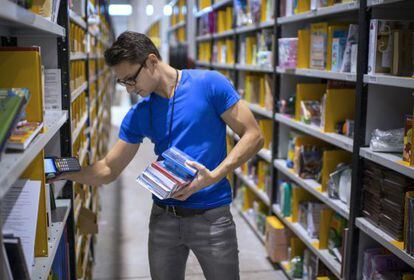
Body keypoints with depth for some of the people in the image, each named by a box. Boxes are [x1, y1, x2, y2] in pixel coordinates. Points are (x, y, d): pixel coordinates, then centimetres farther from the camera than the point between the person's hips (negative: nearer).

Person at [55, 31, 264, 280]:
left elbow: (253, 136, -9)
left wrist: (214, 176, -20)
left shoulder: (210, 84, -8)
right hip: (163, 217, 4)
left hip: (211, 216, -4)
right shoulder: (138, 115, 5)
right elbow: (109, 170, 9)